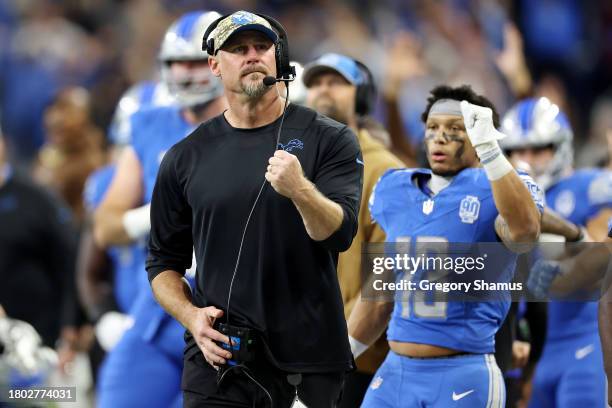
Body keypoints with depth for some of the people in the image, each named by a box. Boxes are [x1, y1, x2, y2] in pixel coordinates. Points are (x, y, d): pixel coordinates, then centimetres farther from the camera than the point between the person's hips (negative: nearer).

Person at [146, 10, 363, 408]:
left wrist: (300, 190, -30)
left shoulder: (329, 139, 1)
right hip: (218, 358, 1)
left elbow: (340, 233, -11)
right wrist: (192, 316, -5)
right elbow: (164, 261, 13)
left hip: (309, 364, -1)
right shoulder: (186, 158, 8)